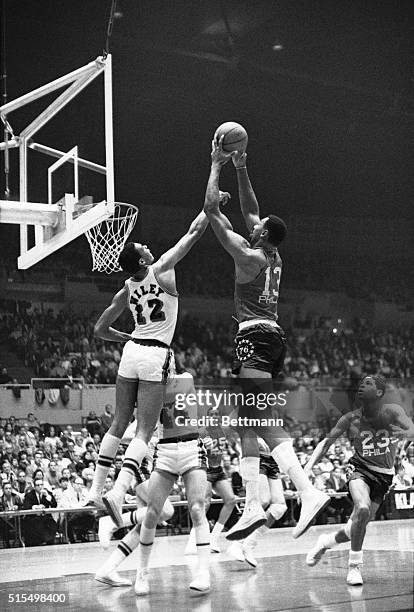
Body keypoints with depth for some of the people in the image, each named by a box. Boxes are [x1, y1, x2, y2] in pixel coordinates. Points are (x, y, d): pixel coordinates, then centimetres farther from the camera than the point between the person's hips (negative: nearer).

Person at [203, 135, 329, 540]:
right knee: (247, 423, 10)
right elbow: (250, 210, 29)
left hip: (255, 336, -9)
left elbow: (212, 210, -6)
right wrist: (240, 170, 27)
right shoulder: (273, 257, 15)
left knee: (263, 420, -18)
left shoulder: (249, 256, -8)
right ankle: (252, 507, 6)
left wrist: (217, 165, 2)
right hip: (272, 336, 9)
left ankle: (308, 492, -30)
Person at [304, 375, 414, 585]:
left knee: (357, 527, 1)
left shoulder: (392, 412, -14)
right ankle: (354, 566, -16)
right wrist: (308, 467, -14)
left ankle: (326, 541, 33)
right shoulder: (350, 419, -9)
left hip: (384, 476, 1)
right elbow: (326, 443, -1)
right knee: (363, 510, -29)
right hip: (360, 469, -1)